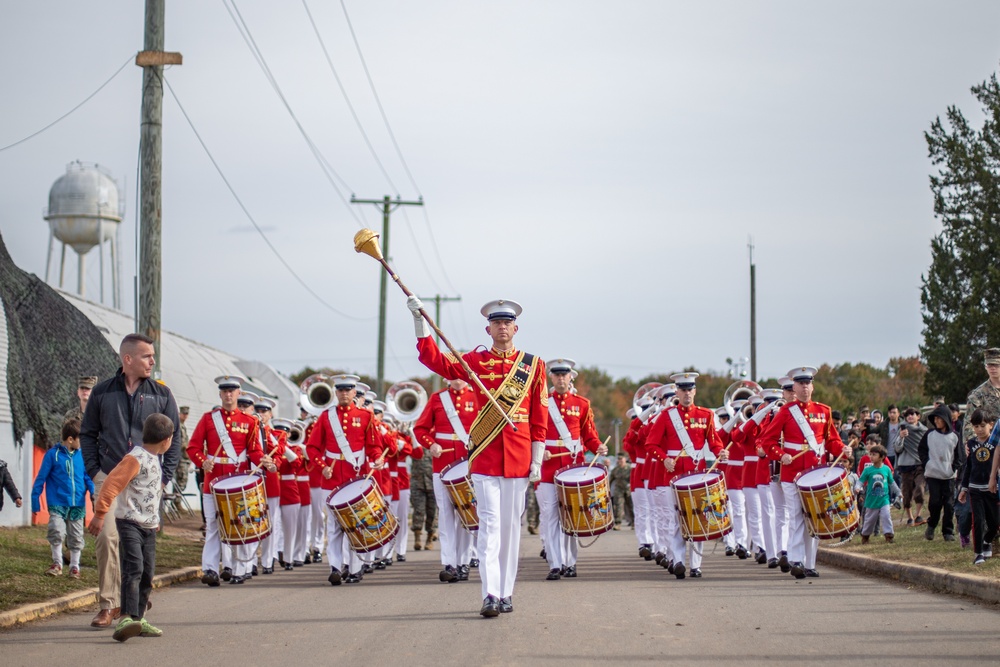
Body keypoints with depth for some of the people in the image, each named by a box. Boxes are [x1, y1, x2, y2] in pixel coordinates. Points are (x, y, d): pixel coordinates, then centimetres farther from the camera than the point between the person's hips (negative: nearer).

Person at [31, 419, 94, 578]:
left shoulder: (81, 455, 1)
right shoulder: (53, 454, -7)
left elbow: (87, 475, 9)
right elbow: (41, 478, -3)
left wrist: (93, 492, -7)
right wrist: (35, 501, -3)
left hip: (78, 504, 3)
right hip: (58, 503, -3)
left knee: (76, 537, 9)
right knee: (57, 532, -14)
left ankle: (74, 567, 23)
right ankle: (57, 563, 6)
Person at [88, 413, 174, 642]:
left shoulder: (154, 459, 16)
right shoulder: (135, 458, -15)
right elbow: (112, 483, -19)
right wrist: (100, 514, -19)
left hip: (149, 525, 9)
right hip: (130, 521, -9)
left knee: (147, 573, 10)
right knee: (133, 568, -21)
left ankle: (138, 619, 21)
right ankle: (126, 619, -31)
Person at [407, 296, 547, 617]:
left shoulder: (533, 365, 7)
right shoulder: (475, 361, 6)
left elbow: (540, 418, 6)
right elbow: (435, 360, -5)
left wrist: (537, 461, 2)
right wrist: (419, 319, -14)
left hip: (518, 459, 1)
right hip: (485, 458, -1)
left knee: (510, 525, 8)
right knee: (489, 524, -8)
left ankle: (506, 593, 15)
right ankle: (490, 595, -14)